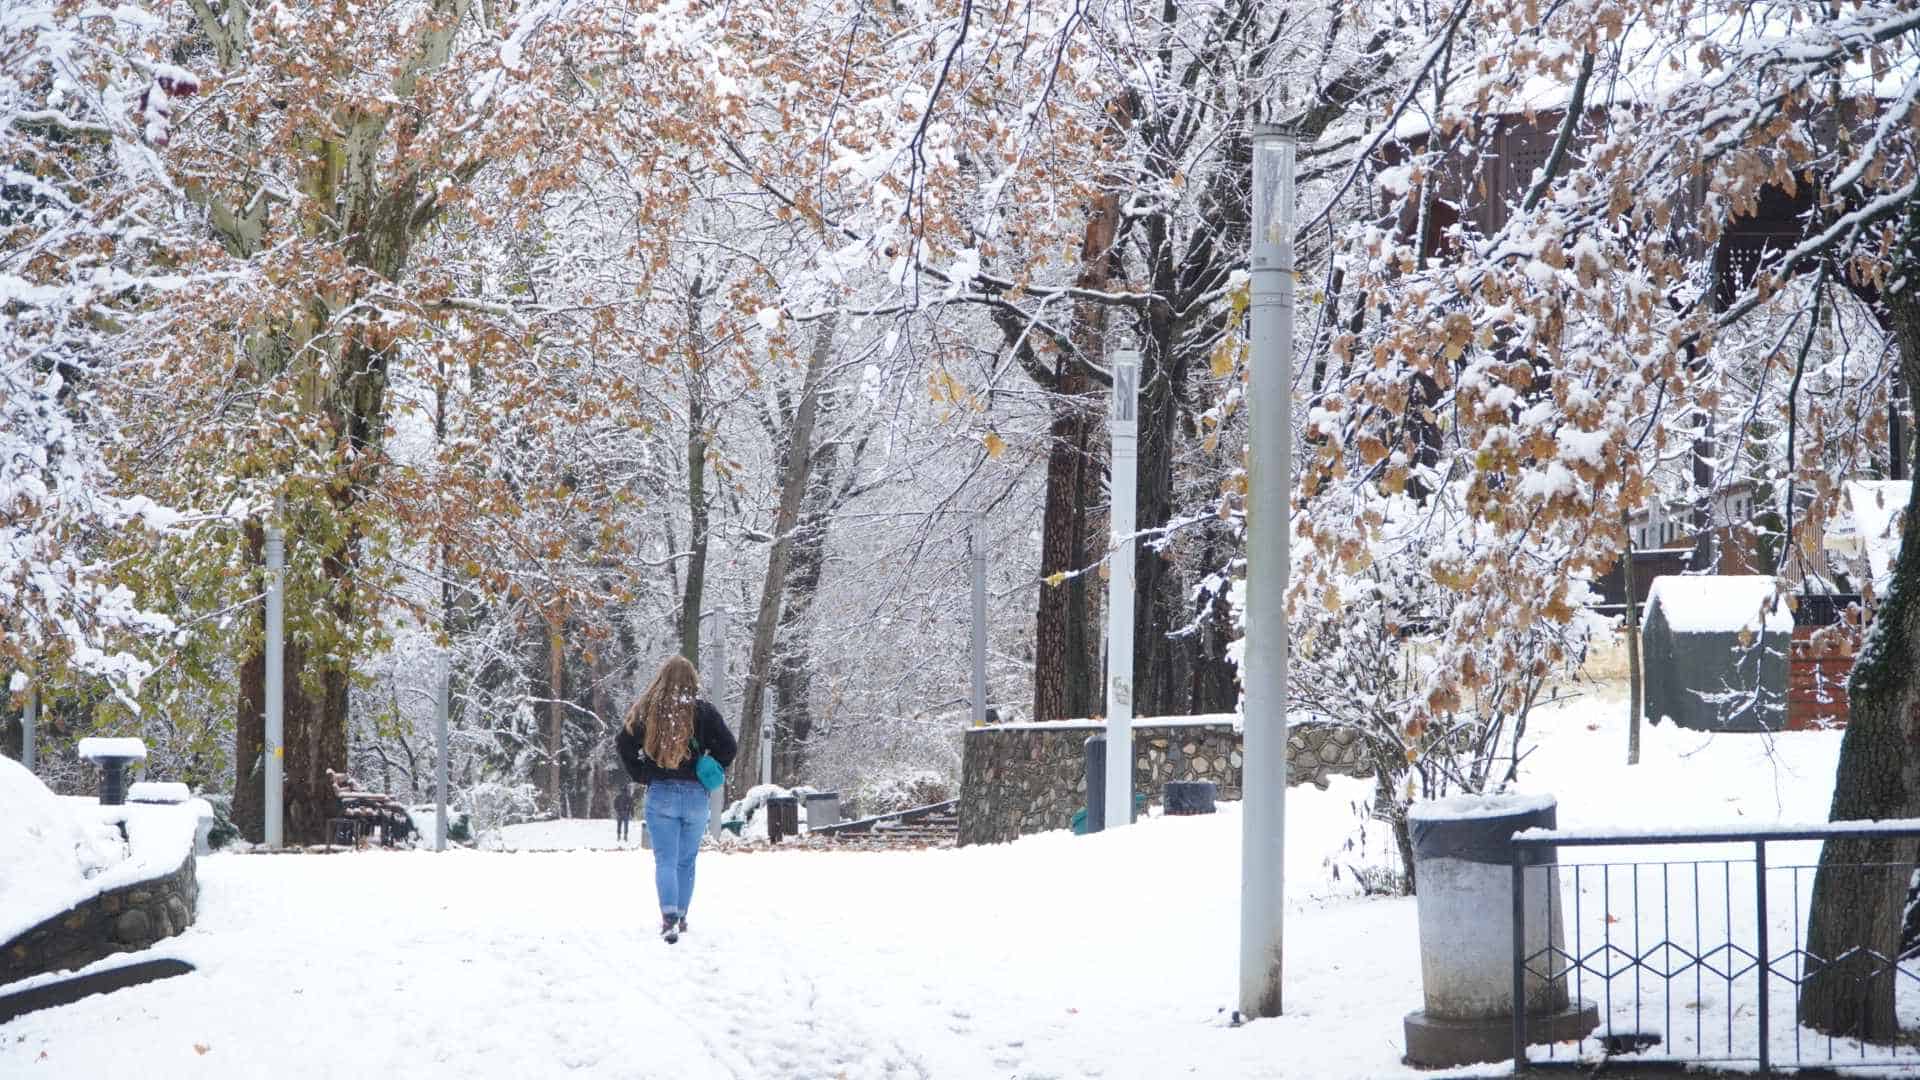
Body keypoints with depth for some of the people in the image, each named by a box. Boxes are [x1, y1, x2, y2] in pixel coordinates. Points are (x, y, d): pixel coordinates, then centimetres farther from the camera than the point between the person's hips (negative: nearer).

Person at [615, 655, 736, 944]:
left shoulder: (647, 710, -2)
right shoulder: (702, 709, -3)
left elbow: (622, 742, -1)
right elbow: (727, 746, -4)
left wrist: (641, 775, 8)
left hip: (660, 793, -1)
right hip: (695, 795, 1)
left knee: (665, 860, -3)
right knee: (687, 861, 15)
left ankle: (669, 916, -22)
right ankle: (681, 917, 23)